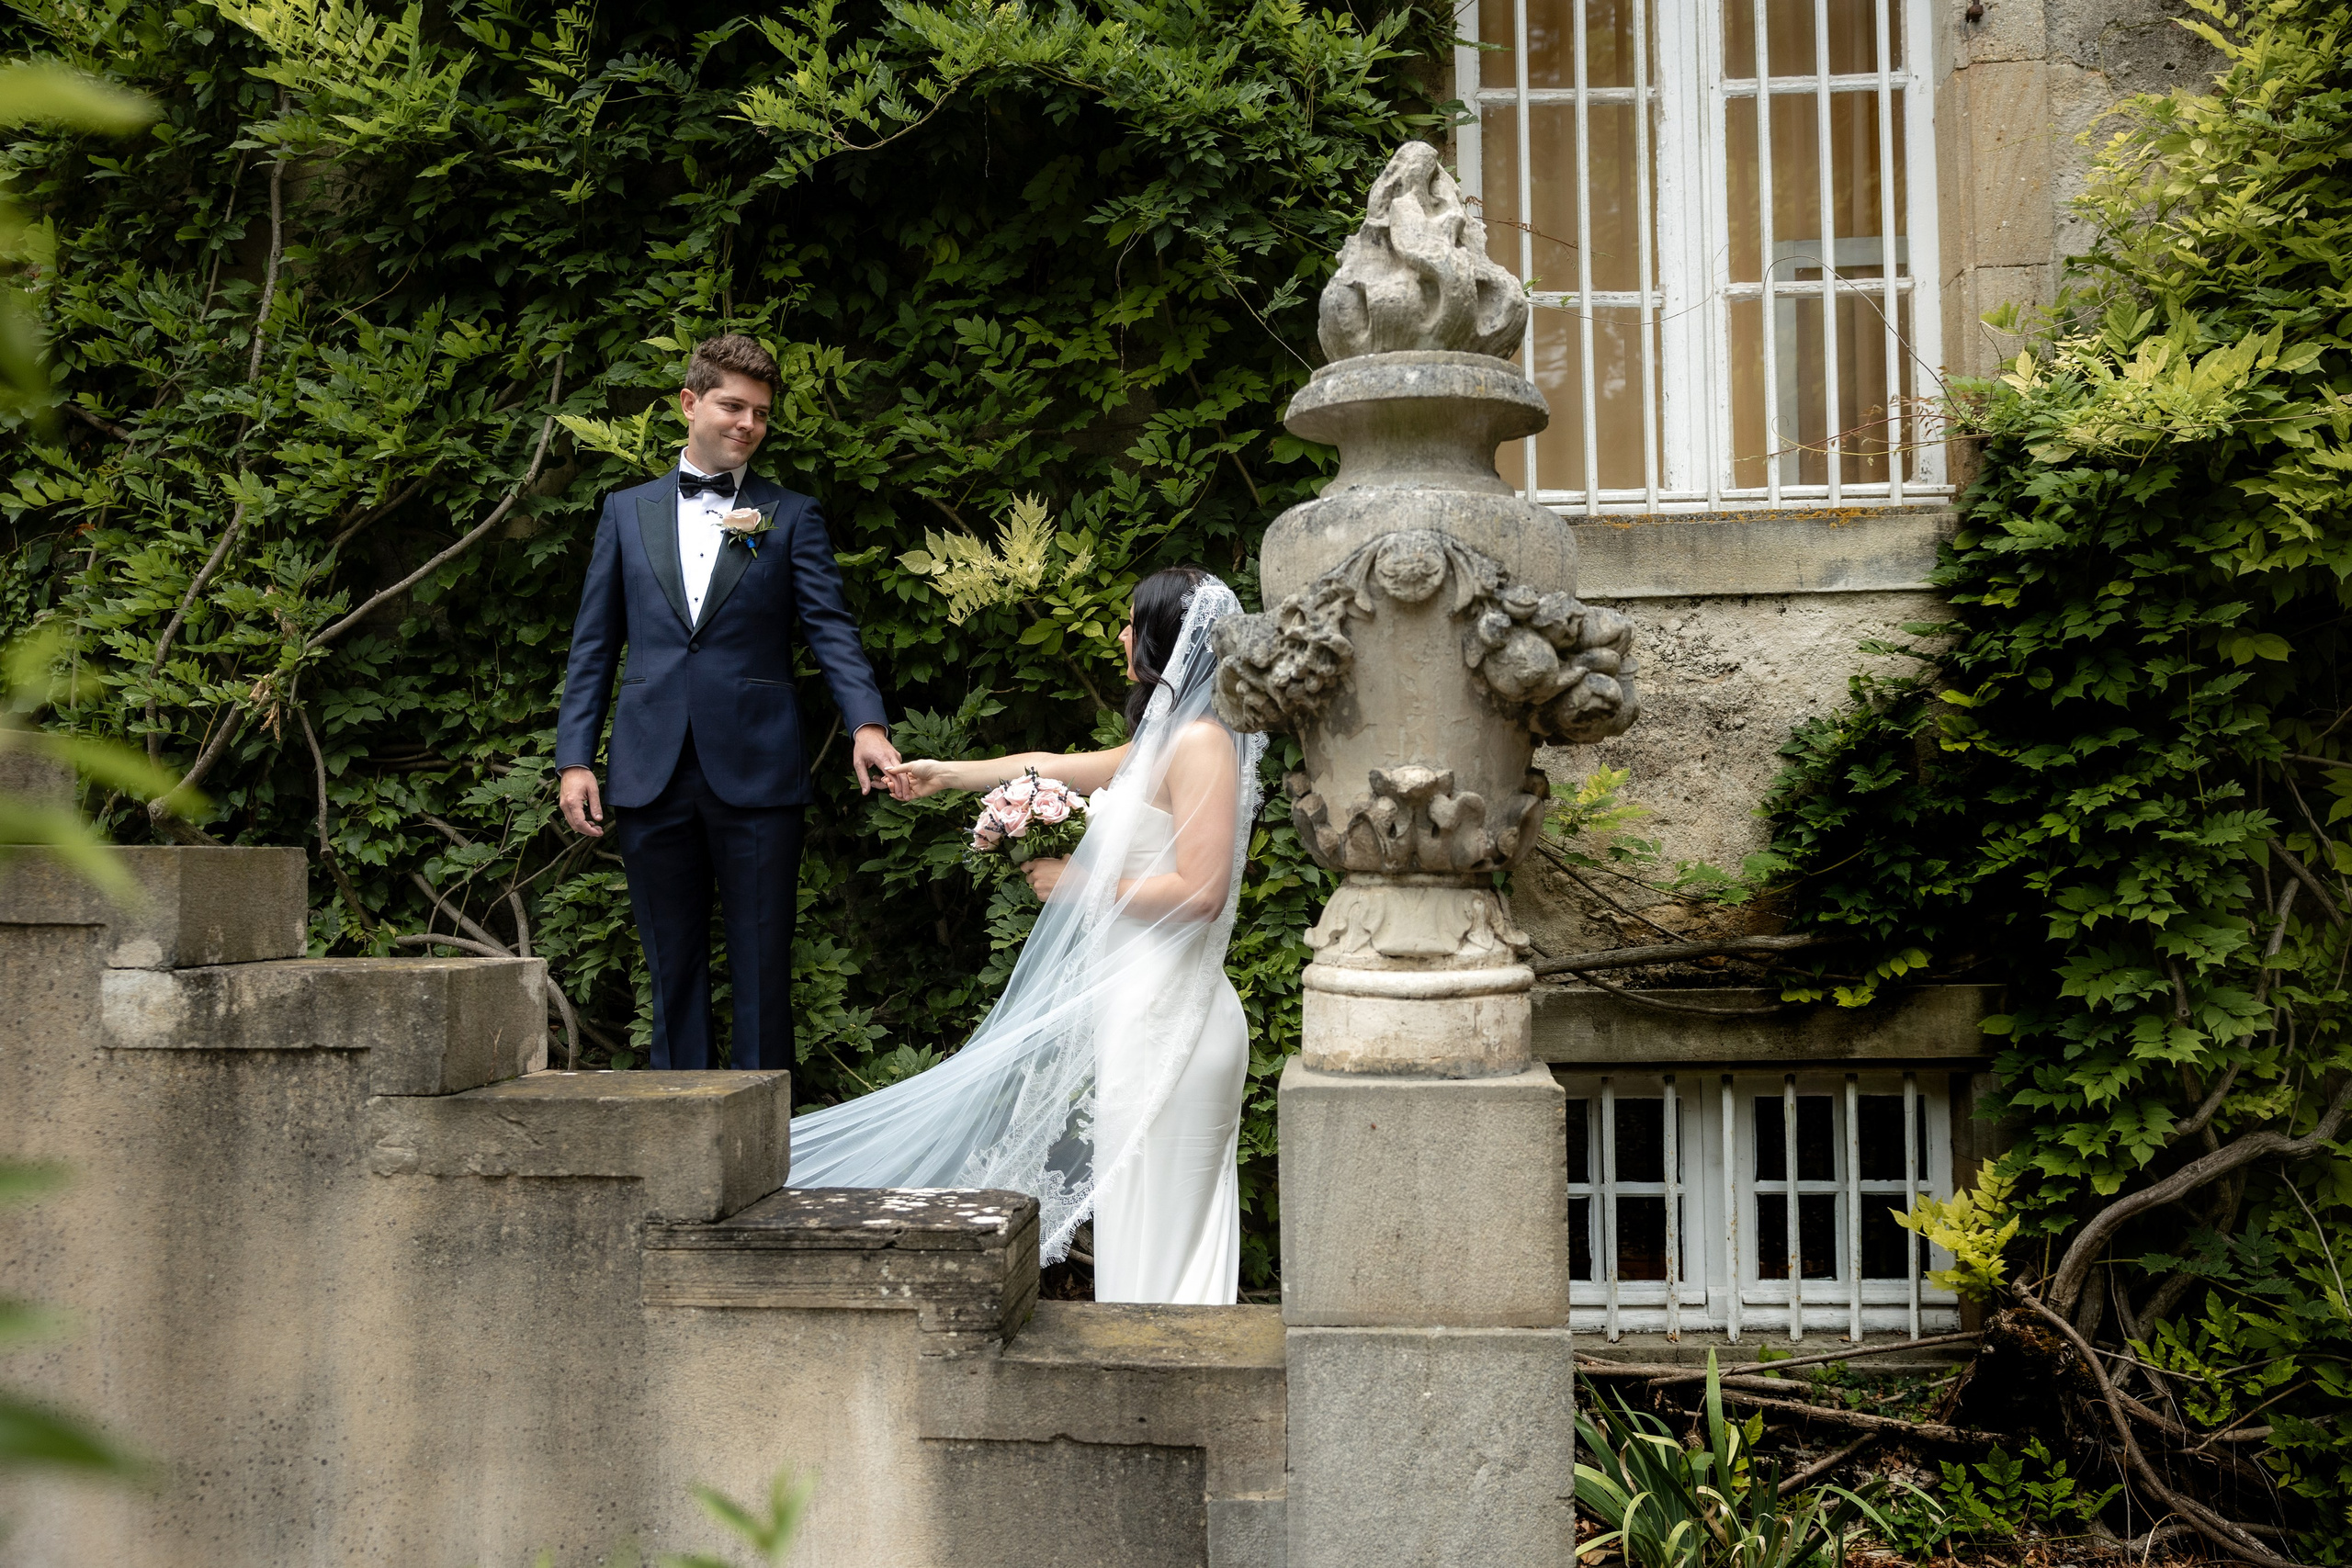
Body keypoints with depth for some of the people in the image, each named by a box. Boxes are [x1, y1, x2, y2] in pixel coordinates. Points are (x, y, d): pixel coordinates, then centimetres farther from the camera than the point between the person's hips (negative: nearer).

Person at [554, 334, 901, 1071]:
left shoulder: (792, 517, 8)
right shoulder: (627, 511, 14)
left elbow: (831, 629, -2)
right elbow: (593, 646, 13)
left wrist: (867, 722, -19)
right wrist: (575, 759, 4)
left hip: (755, 774, -2)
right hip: (652, 775, 2)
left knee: (762, 968, 1)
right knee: (672, 965, 9)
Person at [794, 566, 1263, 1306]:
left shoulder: (1200, 742, -13)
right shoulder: (1163, 738, 19)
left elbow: (1201, 891, -21)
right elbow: (1055, 766, 32)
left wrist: (1081, 884, -10)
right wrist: (949, 774, 40)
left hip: (1165, 1020, -10)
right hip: (1137, 1008, 10)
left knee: (1156, 1225, -8)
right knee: (1147, 1219, 9)